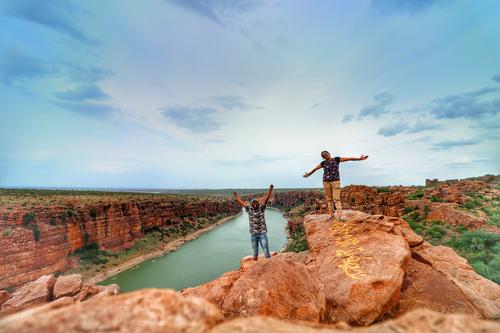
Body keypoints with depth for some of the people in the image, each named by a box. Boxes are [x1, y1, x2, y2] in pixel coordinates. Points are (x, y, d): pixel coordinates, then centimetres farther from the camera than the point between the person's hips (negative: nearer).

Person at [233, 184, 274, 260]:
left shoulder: (261, 208, -2)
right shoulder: (249, 209, 1)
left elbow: (266, 198, -10)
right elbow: (241, 202, 11)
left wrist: (270, 190, -19)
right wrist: (236, 196, 20)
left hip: (262, 232, -1)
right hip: (253, 233, 2)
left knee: (266, 248, -4)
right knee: (255, 250, 12)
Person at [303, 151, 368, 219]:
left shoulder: (336, 159, 3)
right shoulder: (323, 163, 9)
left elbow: (349, 158, 0)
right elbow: (315, 169, 22)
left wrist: (359, 158, -4)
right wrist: (309, 174, 33)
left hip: (335, 181, -2)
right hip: (326, 182, 3)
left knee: (336, 199, -10)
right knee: (329, 199, 3)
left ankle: (340, 216, -14)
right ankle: (332, 215, 9)